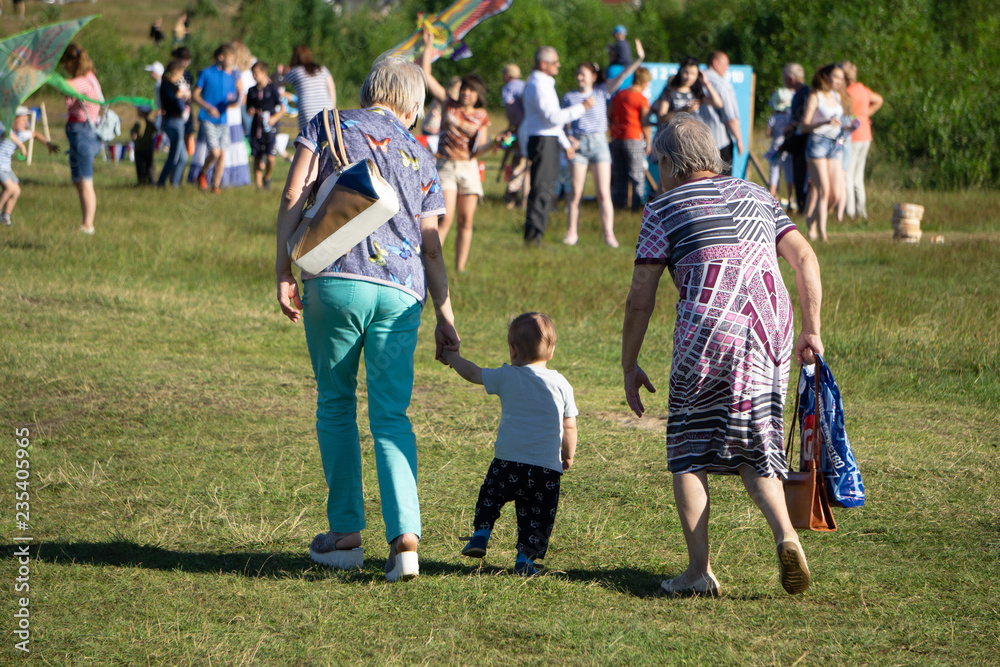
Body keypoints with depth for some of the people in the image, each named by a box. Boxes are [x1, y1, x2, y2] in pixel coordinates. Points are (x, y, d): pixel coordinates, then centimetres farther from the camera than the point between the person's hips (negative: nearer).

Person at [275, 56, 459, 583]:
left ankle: (345, 532, 16)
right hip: (400, 291, 2)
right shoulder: (419, 155, 20)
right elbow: (430, 244, 16)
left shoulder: (327, 125, 13)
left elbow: (293, 199, 1)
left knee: (335, 406, 13)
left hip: (335, 279, -2)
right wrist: (444, 313, 20)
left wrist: (284, 273, 2)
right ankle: (405, 536, -12)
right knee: (392, 416, 3)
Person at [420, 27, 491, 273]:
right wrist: (428, 46, 0)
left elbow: (478, 149, 5)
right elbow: (425, 75, 2)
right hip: (446, 166, -2)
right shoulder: (449, 104, 5)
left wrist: (493, 144, -14)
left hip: (469, 168, 2)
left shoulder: (481, 116, 7)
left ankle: (460, 268, 8)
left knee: (466, 221, 2)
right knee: (445, 219, -14)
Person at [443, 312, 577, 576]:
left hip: (509, 463, -1)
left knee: (490, 496, 24)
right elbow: (569, 426, 8)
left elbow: (472, 373, 12)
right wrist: (568, 456, 23)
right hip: (548, 469, 1)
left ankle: (481, 533, 13)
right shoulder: (560, 383, 4)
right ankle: (526, 555, -3)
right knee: (537, 516, 9)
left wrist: (451, 356, 31)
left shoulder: (507, 377, -2)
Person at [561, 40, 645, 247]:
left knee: (603, 193, -4)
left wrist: (638, 59, -17)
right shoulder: (569, 97, 8)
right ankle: (572, 232, 9)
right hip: (578, 144, 1)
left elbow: (622, 76, -4)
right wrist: (569, 138, -7)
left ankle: (609, 234, -3)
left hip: (599, 142, -1)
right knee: (575, 193, 0)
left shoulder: (601, 91, 6)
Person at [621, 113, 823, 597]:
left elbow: (640, 296, 4)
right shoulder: (756, 196, 22)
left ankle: (699, 571, 5)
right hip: (769, 332, 4)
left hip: (706, 331, -4)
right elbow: (805, 258, 13)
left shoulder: (663, 209, 9)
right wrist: (811, 331, 16)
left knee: (688, 451, 10)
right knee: (756, 449, 14)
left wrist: (630, 366, 11)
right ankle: (785, 533, -13)